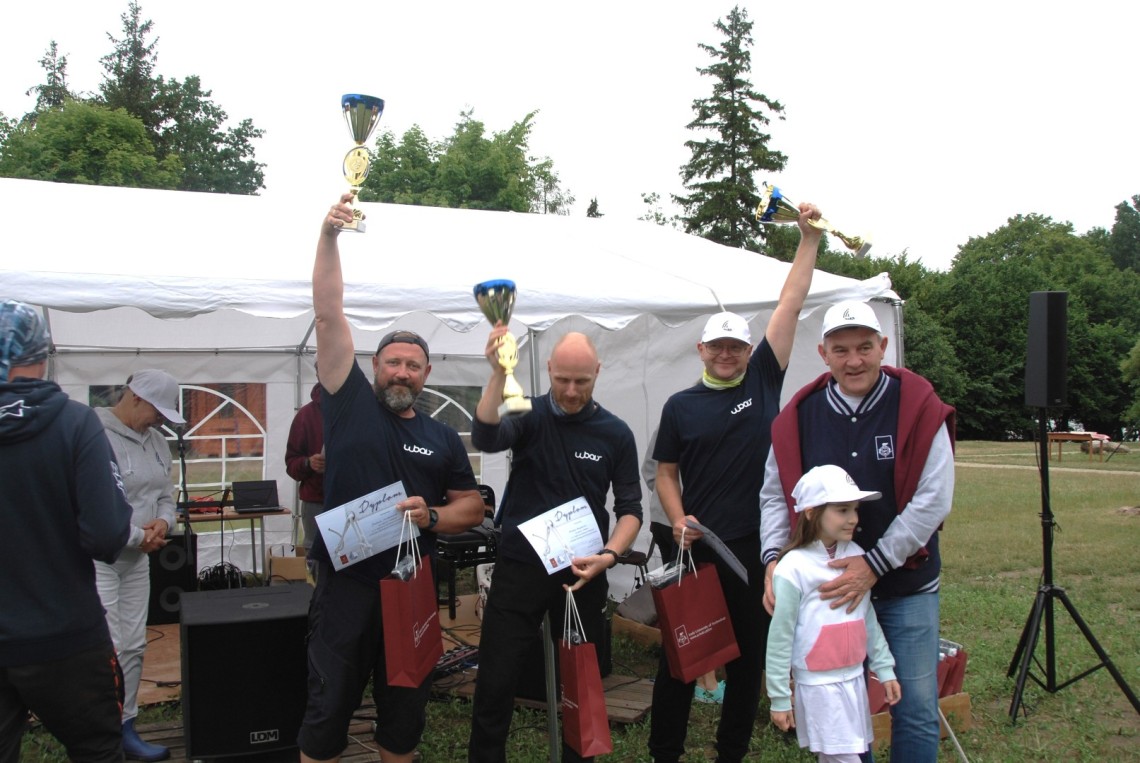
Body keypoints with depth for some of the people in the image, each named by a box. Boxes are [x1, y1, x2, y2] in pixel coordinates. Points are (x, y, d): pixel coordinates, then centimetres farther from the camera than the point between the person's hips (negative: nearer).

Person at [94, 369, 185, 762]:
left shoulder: (156, 441, 9)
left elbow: (165, 494, 17)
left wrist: (163, 520, -5)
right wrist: (137, 535, -16)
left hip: (137, 558, 8)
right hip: (97, 557, -8)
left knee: (134, 645, 13)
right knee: (108, 650, -8)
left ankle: (125, 728, 25)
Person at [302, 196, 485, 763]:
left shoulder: (443, 438, 8)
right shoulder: (351, 404, 0)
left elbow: (471, 506, 12)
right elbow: (329, 315, -6)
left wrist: (432, 516, -10)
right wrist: (328, 236, -12)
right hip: (346, 584, -2)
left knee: (405, 707, 13)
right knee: (328, 708, 4)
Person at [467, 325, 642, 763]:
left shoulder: (616, 433, 0)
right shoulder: (529, 416, -4)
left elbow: (630, 509, 2)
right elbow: (486, 438, -25)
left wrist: (609, 555, -16)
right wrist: (499, 374, -37)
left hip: (583, 573, 1)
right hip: (519, 567, -1)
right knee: (495, 683, 0)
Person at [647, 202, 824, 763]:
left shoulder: (763, 381, 4)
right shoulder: (681, 406, 3)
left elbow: (790, 306, 1)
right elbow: (666, 474, 8)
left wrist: (809, 238, -1)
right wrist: (678, 520, -9)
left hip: (757, 546, 1)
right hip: (697, 547, -1)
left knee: (749, 655, 11)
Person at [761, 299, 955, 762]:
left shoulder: (918, 408, -9)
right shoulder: (801, 415, -1)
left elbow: (933, 500, -14)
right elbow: (775, 496, 5)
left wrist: (873, 565, -18)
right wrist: (774, 558, -11)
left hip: (907, 588, -2)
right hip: (828, 586, 2)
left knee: (915, 708, 4)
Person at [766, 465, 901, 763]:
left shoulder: (856, 556, 1)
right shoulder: (793, 568, -17)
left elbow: (868, 619, 11)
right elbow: (779, 638, -12)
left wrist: (884, 668, 11)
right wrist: (779, 698, -9)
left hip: (855, 679, 6)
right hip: (819, 685, -6)